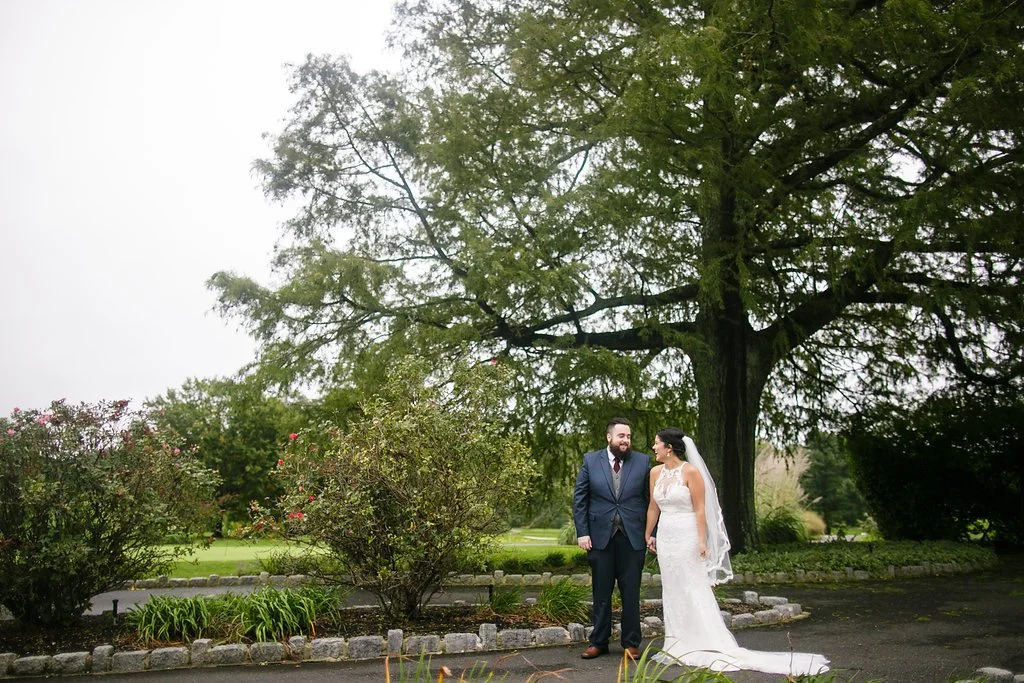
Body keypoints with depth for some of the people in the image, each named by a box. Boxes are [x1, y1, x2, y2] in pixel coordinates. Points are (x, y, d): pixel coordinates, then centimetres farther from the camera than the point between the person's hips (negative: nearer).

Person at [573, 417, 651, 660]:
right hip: (600, 537, 0)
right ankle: (599, 642, 22)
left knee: (631, 593, 7)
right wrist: (582, 532, -6)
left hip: (633, 537, 0)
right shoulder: (590, 460, 2)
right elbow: (579, 498, 1)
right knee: (601, 593, 10)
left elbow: (650, 499, 2)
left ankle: (631, 643, 20)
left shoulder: (643, 461, 2)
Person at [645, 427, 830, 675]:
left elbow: (700, 509, -13)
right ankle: (680, 647, 20)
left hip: (687, 537, -7)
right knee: (672, 592, 11)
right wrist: (648, 536, 17)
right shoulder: (655, 472, 6)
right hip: (665, 537, 7)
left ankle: (712, 648, 4)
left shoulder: (690, 471, -13)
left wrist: (702, 541, -17)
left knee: (694, 592, -4)